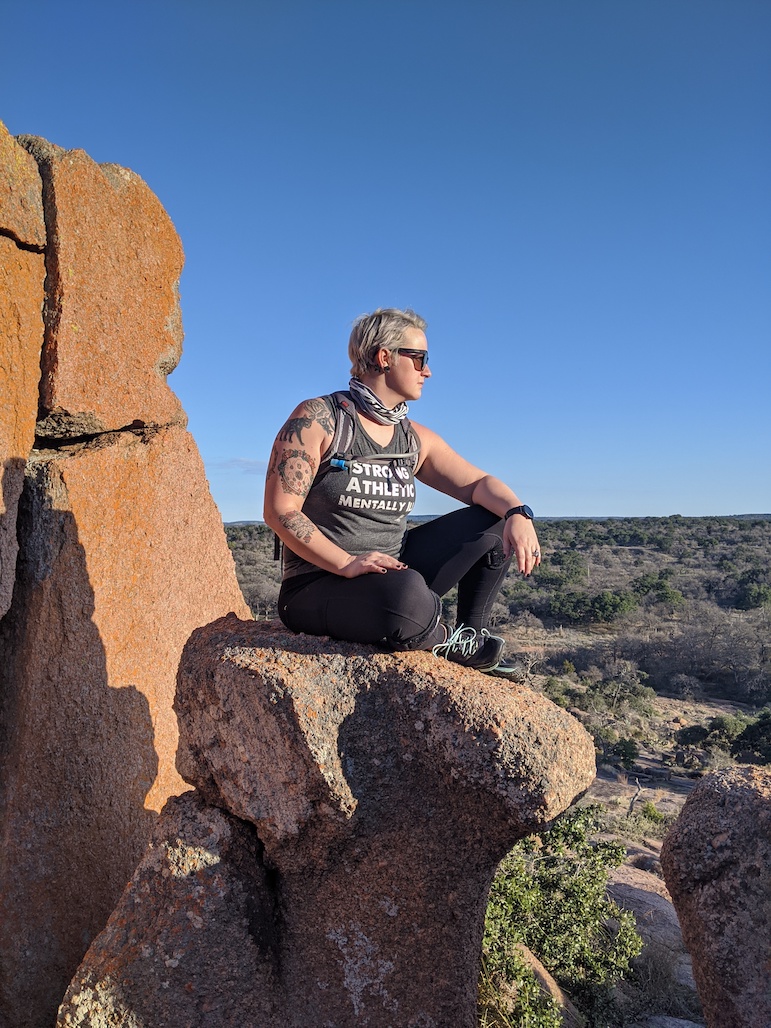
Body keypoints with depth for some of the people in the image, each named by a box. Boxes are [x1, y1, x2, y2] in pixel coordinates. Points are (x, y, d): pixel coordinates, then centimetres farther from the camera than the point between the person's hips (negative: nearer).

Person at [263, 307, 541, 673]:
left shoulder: (416, 439, 9)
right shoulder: (316, 418, -9)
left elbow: (479, 483, 6)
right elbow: (280, 511, -15)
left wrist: (518, 513, -16)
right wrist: (347, 564, -26)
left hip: (395, 573, 7)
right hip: (318, 586, -6)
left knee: (495, 523, -2)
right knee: (406, 594, -39)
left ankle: (473, 633, 10)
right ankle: (453, 644, -5)